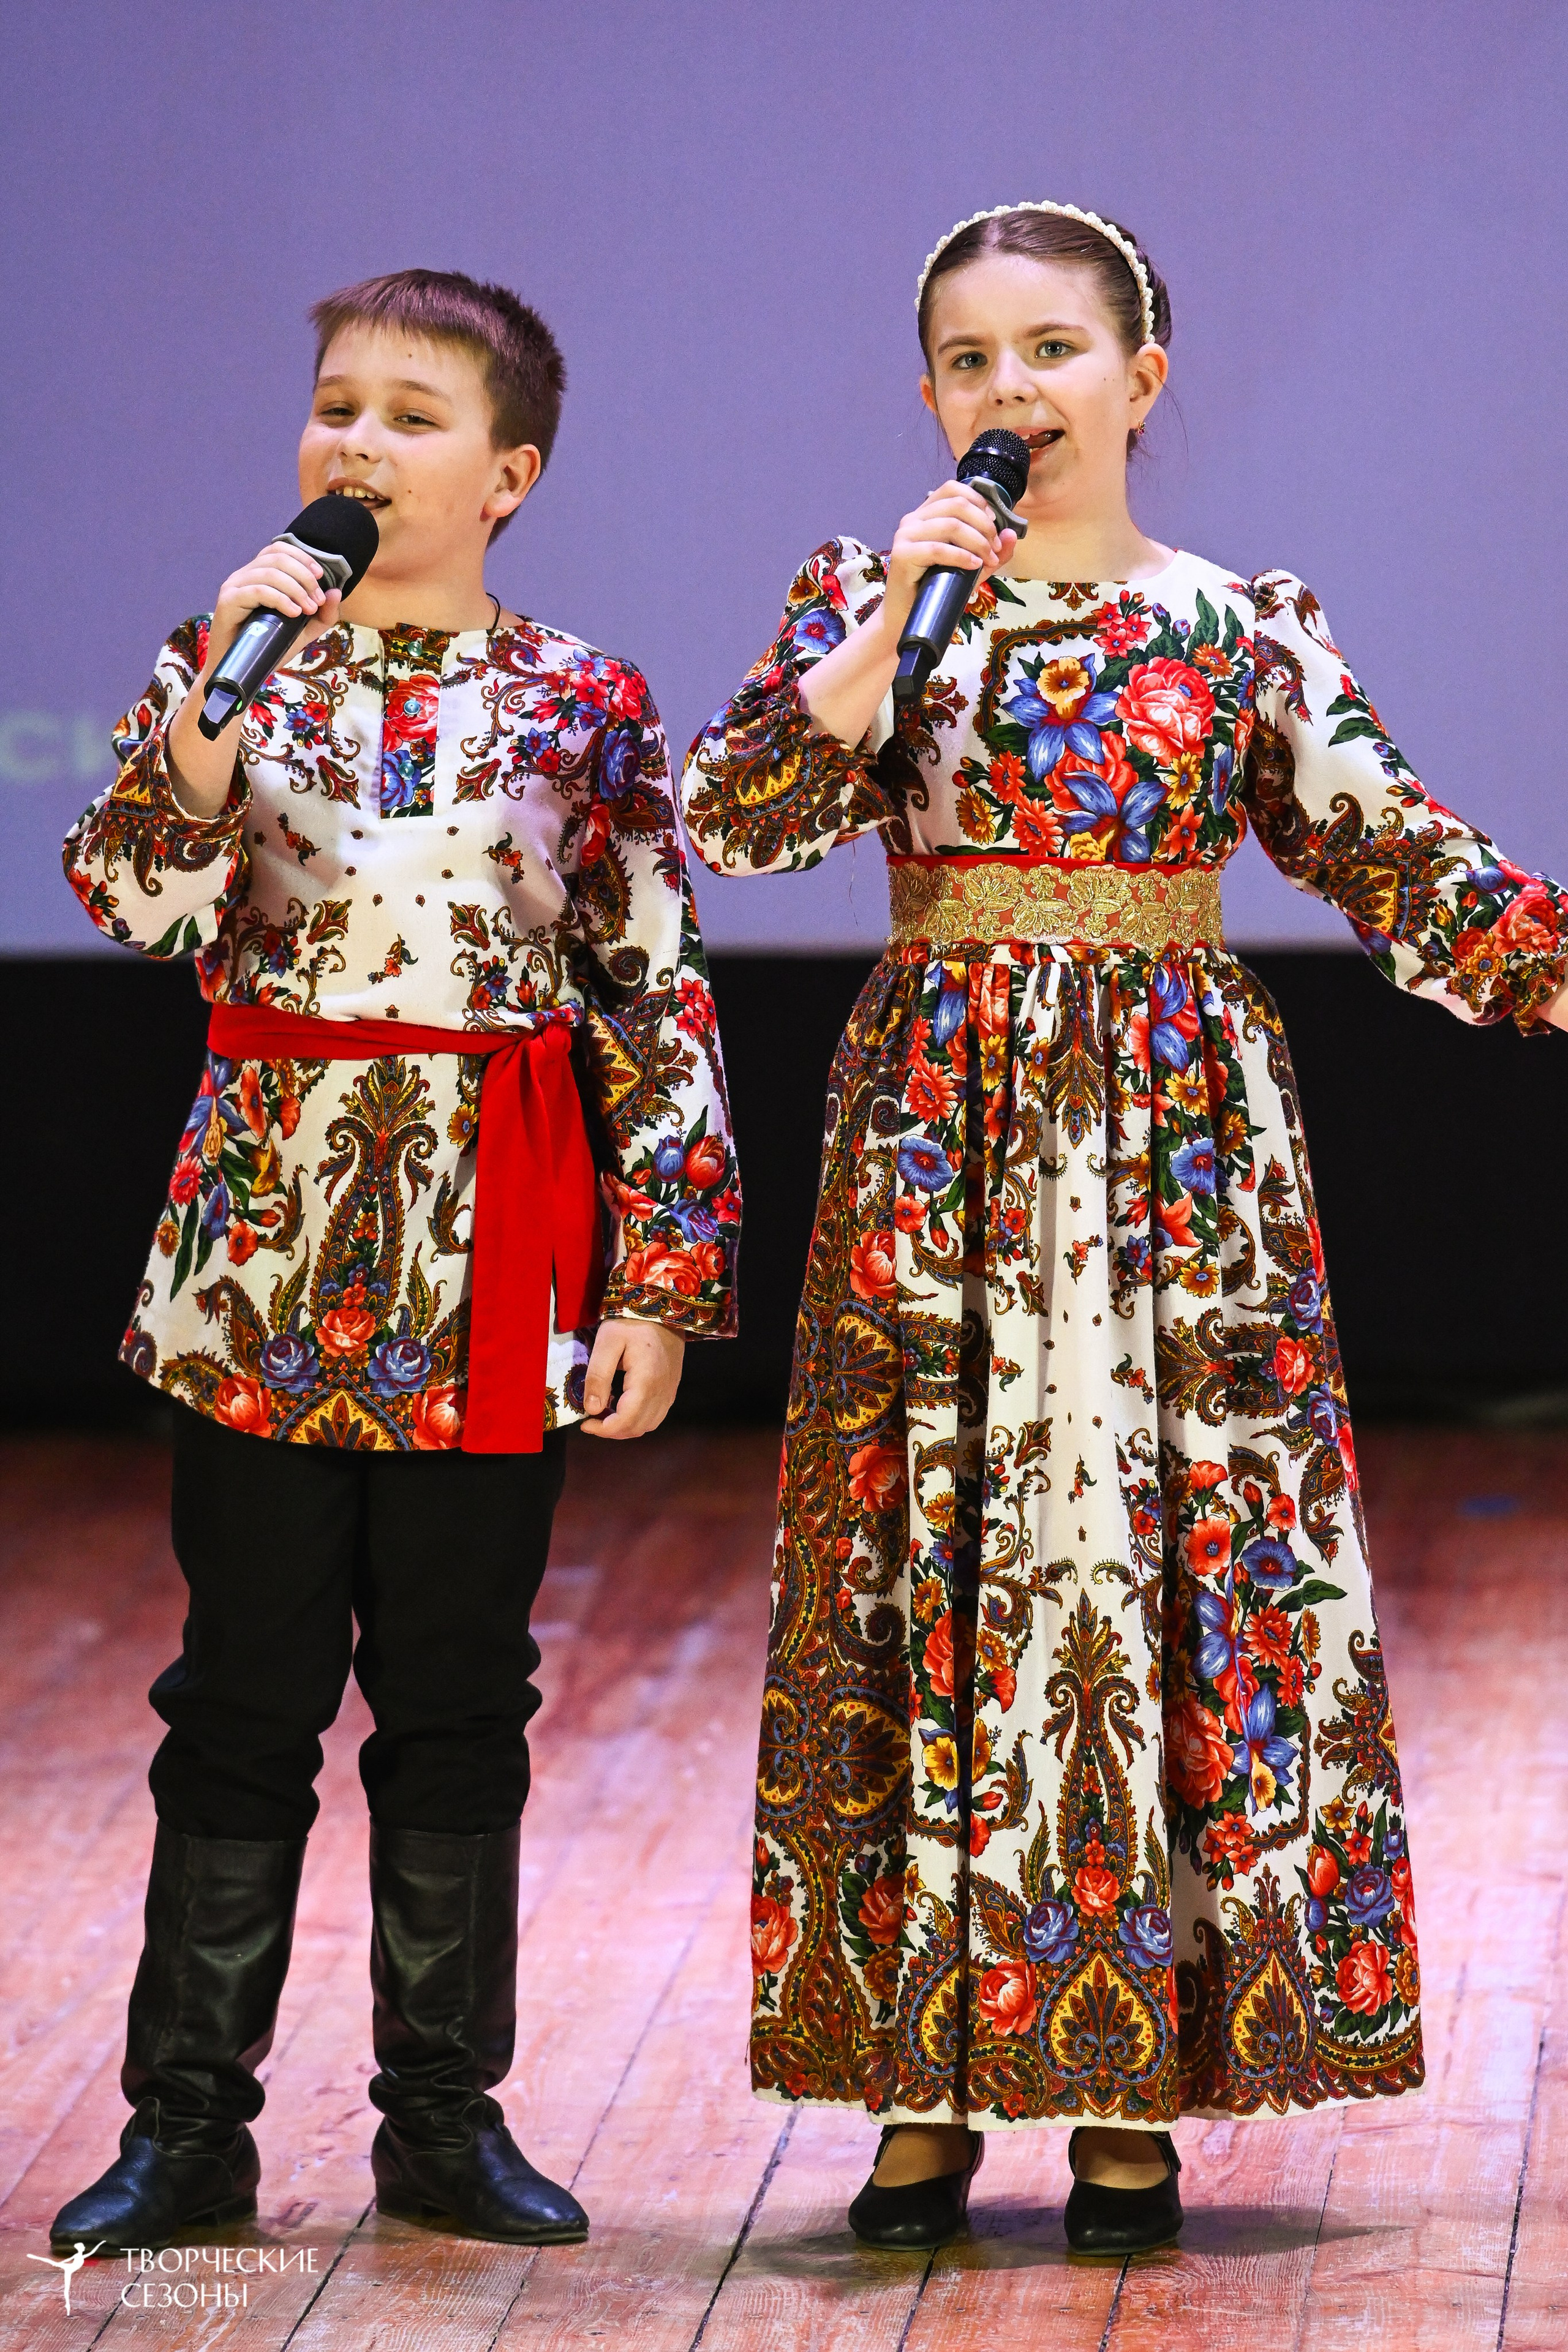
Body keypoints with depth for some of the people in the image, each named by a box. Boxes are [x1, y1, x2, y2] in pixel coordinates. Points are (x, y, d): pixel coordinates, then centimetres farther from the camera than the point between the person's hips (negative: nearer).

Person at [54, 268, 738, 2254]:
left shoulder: (584, 707, 1)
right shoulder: (237, 656, 3)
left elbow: (659, 1005, 1)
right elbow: (130, 896, -11)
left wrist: (662, 1280, -4)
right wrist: (218, 687, -21)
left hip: (491, 1274, 0)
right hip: (269, 1248, 0)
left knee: (460, 1698, 7)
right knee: (243, 1694, 4)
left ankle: (446, 2112, 17)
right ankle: (189, 2119, 11)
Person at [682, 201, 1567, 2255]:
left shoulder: (1245, 631, 6)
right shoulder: (869, 599, 6)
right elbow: (741, 814, -9)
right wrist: (893, 624, -16)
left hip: (1177, 1128, 0)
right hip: (940, 1132, 0)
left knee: (1176, 1566, -1)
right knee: (935, 1568, 0)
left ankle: (1131, 2091, 7)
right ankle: (931, 2081, 7)